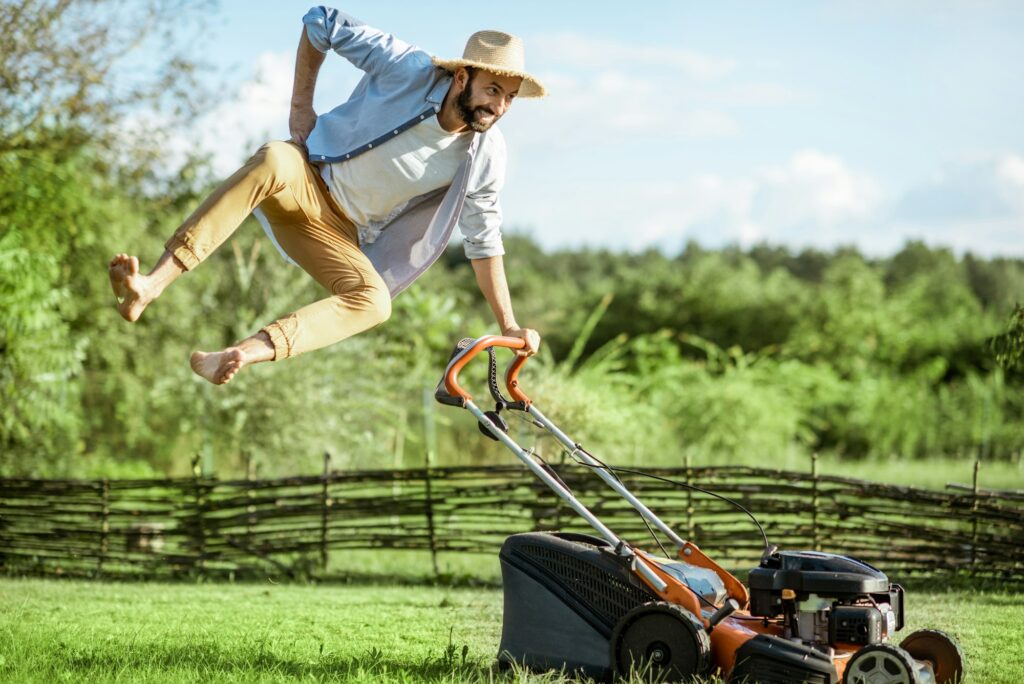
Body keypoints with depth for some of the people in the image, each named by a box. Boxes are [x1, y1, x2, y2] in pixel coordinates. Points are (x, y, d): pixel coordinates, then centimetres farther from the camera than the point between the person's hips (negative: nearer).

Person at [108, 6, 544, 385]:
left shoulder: (486, 156, -7)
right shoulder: (410, 70, -16)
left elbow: (484, 241, 4)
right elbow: (321, 23, -7)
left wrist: (508, 325, 3)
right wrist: (300, 106, -8)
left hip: (339, 235, 3)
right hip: (305, 182, -3)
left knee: (373, 302, -28)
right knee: (273, 160, -39)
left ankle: (244, 353, -43)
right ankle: (149, 286, -50)